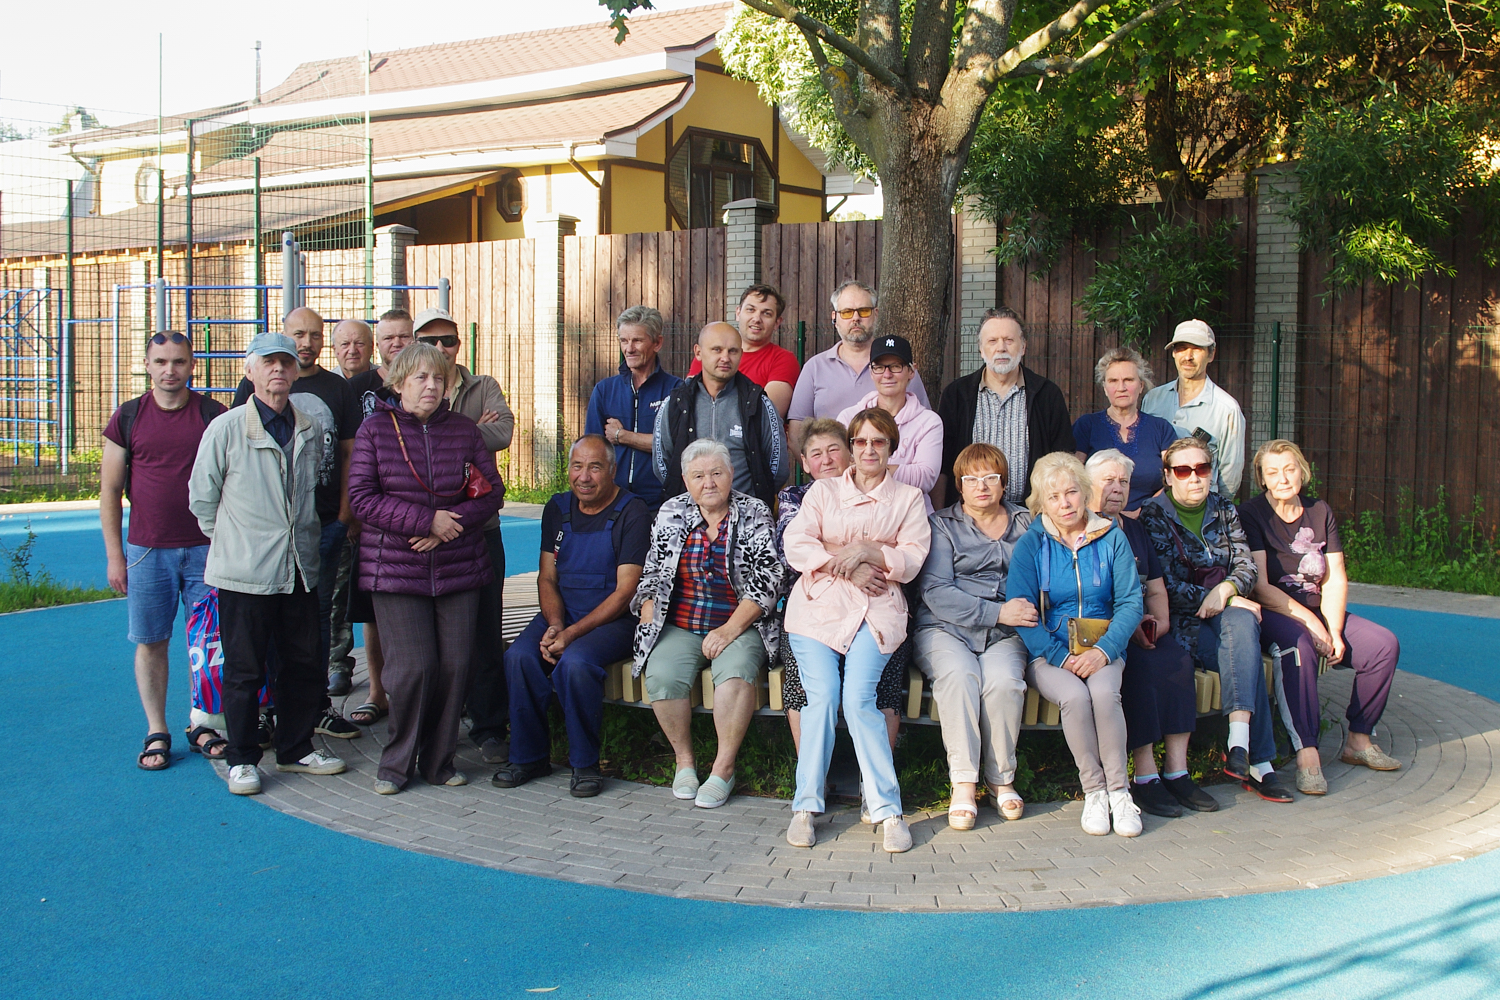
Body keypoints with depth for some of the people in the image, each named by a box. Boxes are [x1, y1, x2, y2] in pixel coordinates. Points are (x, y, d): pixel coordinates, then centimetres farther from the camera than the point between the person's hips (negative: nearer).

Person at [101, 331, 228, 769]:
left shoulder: (212, 414, 2)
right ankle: (156, 733, 14)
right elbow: (110, 491, 6)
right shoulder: (128, 417, 3)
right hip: (147, 551, 0)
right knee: (151, 642, 5)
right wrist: (114, 554, 1)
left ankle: (199, 724, 17)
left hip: (206, 548, 0)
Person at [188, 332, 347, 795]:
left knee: (304, 664, 11)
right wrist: (230, 539, 7)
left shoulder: (311, 431, 6)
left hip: (300, 568, 4)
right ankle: (242, 760, 16)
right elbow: (201, 497, 2)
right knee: (244, 670, 3)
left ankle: (296, 749, 26)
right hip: (244, 571, -4)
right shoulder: (226, 428, -6)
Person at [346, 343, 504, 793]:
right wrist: (426, 520, -14)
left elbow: (491, 492, 6)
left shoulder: (464, 430, 9)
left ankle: (439, 760, 16)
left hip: (459, 569, 3)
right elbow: (362, 497, -7)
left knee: (455, 665, 0)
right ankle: (397, 761, 11)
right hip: (395, 569, -3)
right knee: (412, 667, -9)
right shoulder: (376, 429, 1)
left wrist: (449, 525, -11)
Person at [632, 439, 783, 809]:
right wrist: (649, 625, -1)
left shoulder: (755, 515, 2)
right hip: (678, 627, 2)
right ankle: (684, 761, -5)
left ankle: (724, 767, -16)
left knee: (737, 672, -33)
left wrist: (731, 629, -14)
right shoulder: (670, 514, 11)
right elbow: (652, 575, 14)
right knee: (662, 676, -27)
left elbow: (765, 582, -4)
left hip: (739, 626, -2)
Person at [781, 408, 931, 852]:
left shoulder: (908, 498, 17)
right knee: (821, 697, -19)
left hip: (875, 609, -1)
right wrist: (845, 566, -9)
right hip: (819, 604, 1)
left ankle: (887, 810, -15)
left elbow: (912, 559, 4)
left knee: (858, 699, -21)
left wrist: (867, 552, -11)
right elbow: (796, 545, 3)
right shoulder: (823, 491, 17)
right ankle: (805, 806, -10)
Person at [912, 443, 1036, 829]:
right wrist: (997, 612, -15)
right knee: (959, 674, -33)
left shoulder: (1026, 523, 17)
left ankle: (1001, 778, -14)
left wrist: (1023, 613, -7)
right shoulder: (942, 525, 7)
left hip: (1004, 635, 2)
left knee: (1004, 680, -31)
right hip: (945, 628, -1)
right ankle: (963, 783, -27)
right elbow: (935, 592, -5)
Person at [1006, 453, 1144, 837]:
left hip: (1103, 649, 1)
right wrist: (1062, 658, -18)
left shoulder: (1112, 538, 6)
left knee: (1103, 691, -31)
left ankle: (1119, 791, -19)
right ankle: (1094, 791, -15)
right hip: (1048, 651, -1)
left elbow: (1130, 602, 1)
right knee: (1074, 695, -31)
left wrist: (1103, 651, -16)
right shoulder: (1030, 545, 2)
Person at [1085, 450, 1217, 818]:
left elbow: (1156, 588, 22)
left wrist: (1160, 620, 0)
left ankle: (1177, 773, -20)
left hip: (1142, 630, 6)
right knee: (1142, 665, -30)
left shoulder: (1134, 530, 22)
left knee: (1178, 660, -21)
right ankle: (1145, 778, -25)